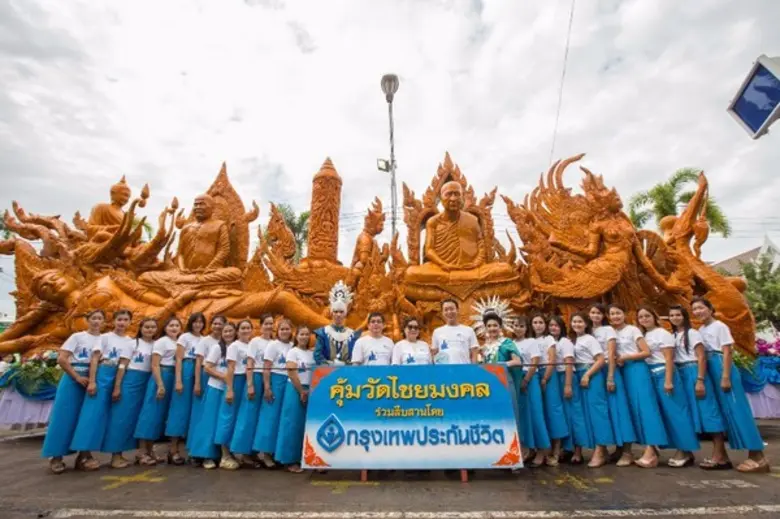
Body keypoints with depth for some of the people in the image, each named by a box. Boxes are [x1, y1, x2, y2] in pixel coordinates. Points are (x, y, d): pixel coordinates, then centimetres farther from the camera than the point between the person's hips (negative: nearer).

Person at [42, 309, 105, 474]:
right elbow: (61, 359, -6)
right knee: (64, 416, -2)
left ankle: (84, 456, 9)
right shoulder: (77, 336, 0)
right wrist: (78, 377, -12)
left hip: (93, 381, 3)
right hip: (73, 380, -3)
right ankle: (56, 456, 8)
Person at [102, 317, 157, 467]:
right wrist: (117, 387, -9)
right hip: (131, 381, -3)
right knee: (123, 416, -1)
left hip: (148, 383, 3)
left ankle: (143, 452, 15)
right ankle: (116, 455, 7)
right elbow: (122, 365, -3)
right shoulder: (133, 343, 0)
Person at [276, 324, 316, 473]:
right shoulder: (293, 352, -6)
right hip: (295, 390, -5)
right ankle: (291, 460, 7)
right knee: (294, 424, -2)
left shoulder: (312, 353, 10)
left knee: (308, 425, 8)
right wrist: (301, 391, -14)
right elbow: (292, 373, -14)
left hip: (310, 390, 5)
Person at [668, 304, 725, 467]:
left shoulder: (692, 333, -4)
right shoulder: (672, 336, 13)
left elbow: (701, 357, -10)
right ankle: (685, 453, 12)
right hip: (679, 375, 6)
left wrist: (700, 380, -17)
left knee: (706, 410, -4)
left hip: (693, 373, -6)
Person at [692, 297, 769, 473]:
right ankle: (720, 456, 11)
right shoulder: (700, 330, 14)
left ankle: (757, 456, 2)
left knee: (734, 409, -7)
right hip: (709, 371, 7)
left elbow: (727, 352, -11)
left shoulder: (720, 326, -6)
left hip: (722, 369, -7)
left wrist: (726, 377, -17)